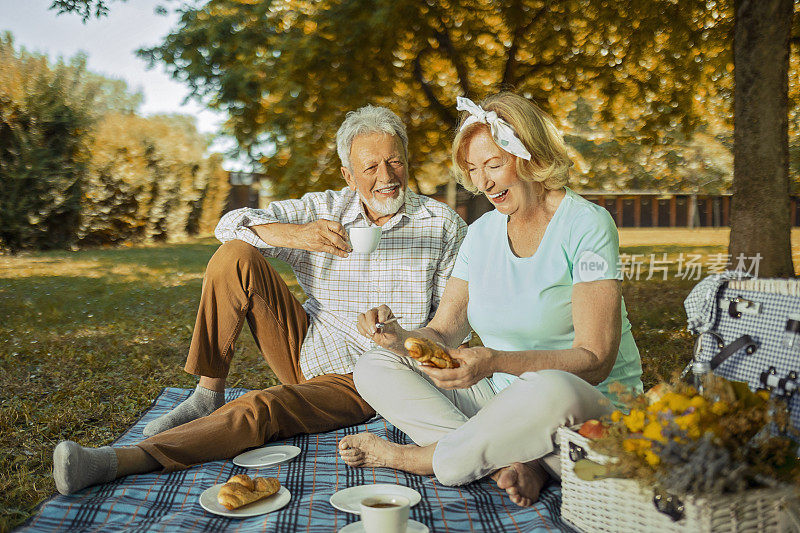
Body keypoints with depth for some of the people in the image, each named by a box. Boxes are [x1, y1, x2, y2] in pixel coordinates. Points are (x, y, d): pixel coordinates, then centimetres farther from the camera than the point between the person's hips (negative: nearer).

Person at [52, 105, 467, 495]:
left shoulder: (443, 225, -1)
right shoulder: (323, 209, 2)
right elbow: (230, 225, -8)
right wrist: (295, 235, -28)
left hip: (359, 384, -3)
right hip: (305, 348, 4)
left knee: (261, 409, -32)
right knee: (235, 256, -14)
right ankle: (207, 395, -8)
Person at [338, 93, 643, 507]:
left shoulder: (585, 224, -12)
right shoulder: (482, 232, 6)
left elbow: (595, 360, -19)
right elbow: (441, 335, 4)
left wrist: (495, 362, -33)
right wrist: (399, 337, -19)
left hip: (592, 403, -5)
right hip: (500, 399, 6)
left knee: (552, 390, -41)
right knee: (373, 367, -7)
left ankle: (409, 457, -16)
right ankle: (514, 461, -22)